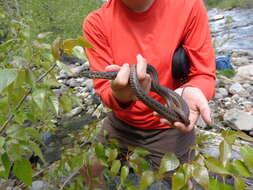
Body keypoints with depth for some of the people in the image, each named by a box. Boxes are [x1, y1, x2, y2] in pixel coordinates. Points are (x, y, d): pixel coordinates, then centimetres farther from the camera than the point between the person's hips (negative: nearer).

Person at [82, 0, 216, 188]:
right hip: (121, 124, 2)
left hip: (170, 128, -1)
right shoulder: (97, 22, -14)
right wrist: (120, 96, -38)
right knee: (93, 176, 16)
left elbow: (204, 74, -11)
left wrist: (191, 91, -34)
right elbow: (103, 88, -14)